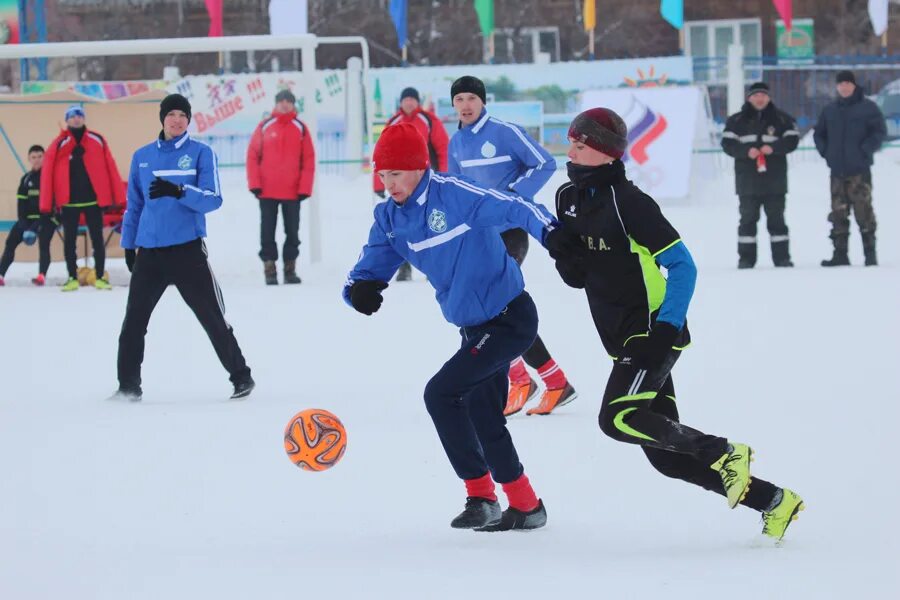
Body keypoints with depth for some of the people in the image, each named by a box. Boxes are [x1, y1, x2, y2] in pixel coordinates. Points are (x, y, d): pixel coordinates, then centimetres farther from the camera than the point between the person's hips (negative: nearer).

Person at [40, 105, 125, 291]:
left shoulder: (97, 141, 3)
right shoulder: (59, 144, 0)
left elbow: (111, 169, 3)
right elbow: (47, 174, -2)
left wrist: (119, 197, -2)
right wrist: (46, 204, -8)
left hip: (93, 199, 0)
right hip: (69, 201, 0)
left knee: (97, 239, 4)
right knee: (69, 241, 5)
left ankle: (100, 277, 12)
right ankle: (72, 278, 14)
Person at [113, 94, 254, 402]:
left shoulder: (201, 153, -1)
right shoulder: (142, 156, 11)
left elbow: (213, 200, -11)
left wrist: (178, 191, -27)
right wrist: (128, 244, 15)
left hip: (188, 249, -3)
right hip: (148, 251, 3)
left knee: (213, 318, 0)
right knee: (133, 321, 3)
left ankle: (241, 377, 11)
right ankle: (128, 386, 13)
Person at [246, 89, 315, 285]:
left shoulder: (300, 129, 3)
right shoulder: (265, 127, 1)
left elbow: (308, 160, 2)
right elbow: (252, 155, 0)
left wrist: (304, 188, -5)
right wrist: (254, 184, -8)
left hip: (293, 192, 1)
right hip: (267, 192, -1)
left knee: (292, 232, 7)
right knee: (267, 232, 2)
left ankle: (290, 268, 16)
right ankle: (269, 268, 6)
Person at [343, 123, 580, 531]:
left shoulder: (453, 193, -22)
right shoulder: (389, 218, 0)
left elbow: (513, 209, -29)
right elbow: (368, 268, 1)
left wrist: (550, 231, -47)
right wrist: (360, 289, -23)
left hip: (510, 318, -9)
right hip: (475, 328, 9)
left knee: (441, 393, -16)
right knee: (482, 420, 16)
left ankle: (481, 496, -5)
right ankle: (525, 507, 31)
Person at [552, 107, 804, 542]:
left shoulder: (627, 201, -15)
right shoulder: (568, 199, 9)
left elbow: (682, 266, -15)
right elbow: (577, 276, 17)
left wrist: (666, 330, -23)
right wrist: (566, 258, -6)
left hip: (654, 335, -8)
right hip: (626, 341, 8)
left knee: (618, 418, -25)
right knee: (666, 456, 4)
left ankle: (724, 454, -10)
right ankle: (773, 501, 13)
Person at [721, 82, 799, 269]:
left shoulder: (781, 119, 6)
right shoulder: (737, 121, 6)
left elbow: (792, 139, -1)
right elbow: (727, 143, -1)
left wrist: (774, 148, -18)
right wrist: (746, 151, -18)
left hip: (774, 178, 0)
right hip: (747, 178, 0)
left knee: (776, 218, 3)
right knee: (748, 218, 1)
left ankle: (781, 256, 7)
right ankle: (746, 258, 5)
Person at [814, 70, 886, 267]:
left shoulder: (867, 107, 0)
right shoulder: (830, 110, 14)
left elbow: (880, 131, -5)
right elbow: (819, 133, 23)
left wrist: (865, 150, -12)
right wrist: (825, 151, 7)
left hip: (860, 169, -5)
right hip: (837, 170, 5)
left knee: (863, 210, -9)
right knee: (838, 213, 4)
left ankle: (870, 252, -5)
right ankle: (840, 253, 8)